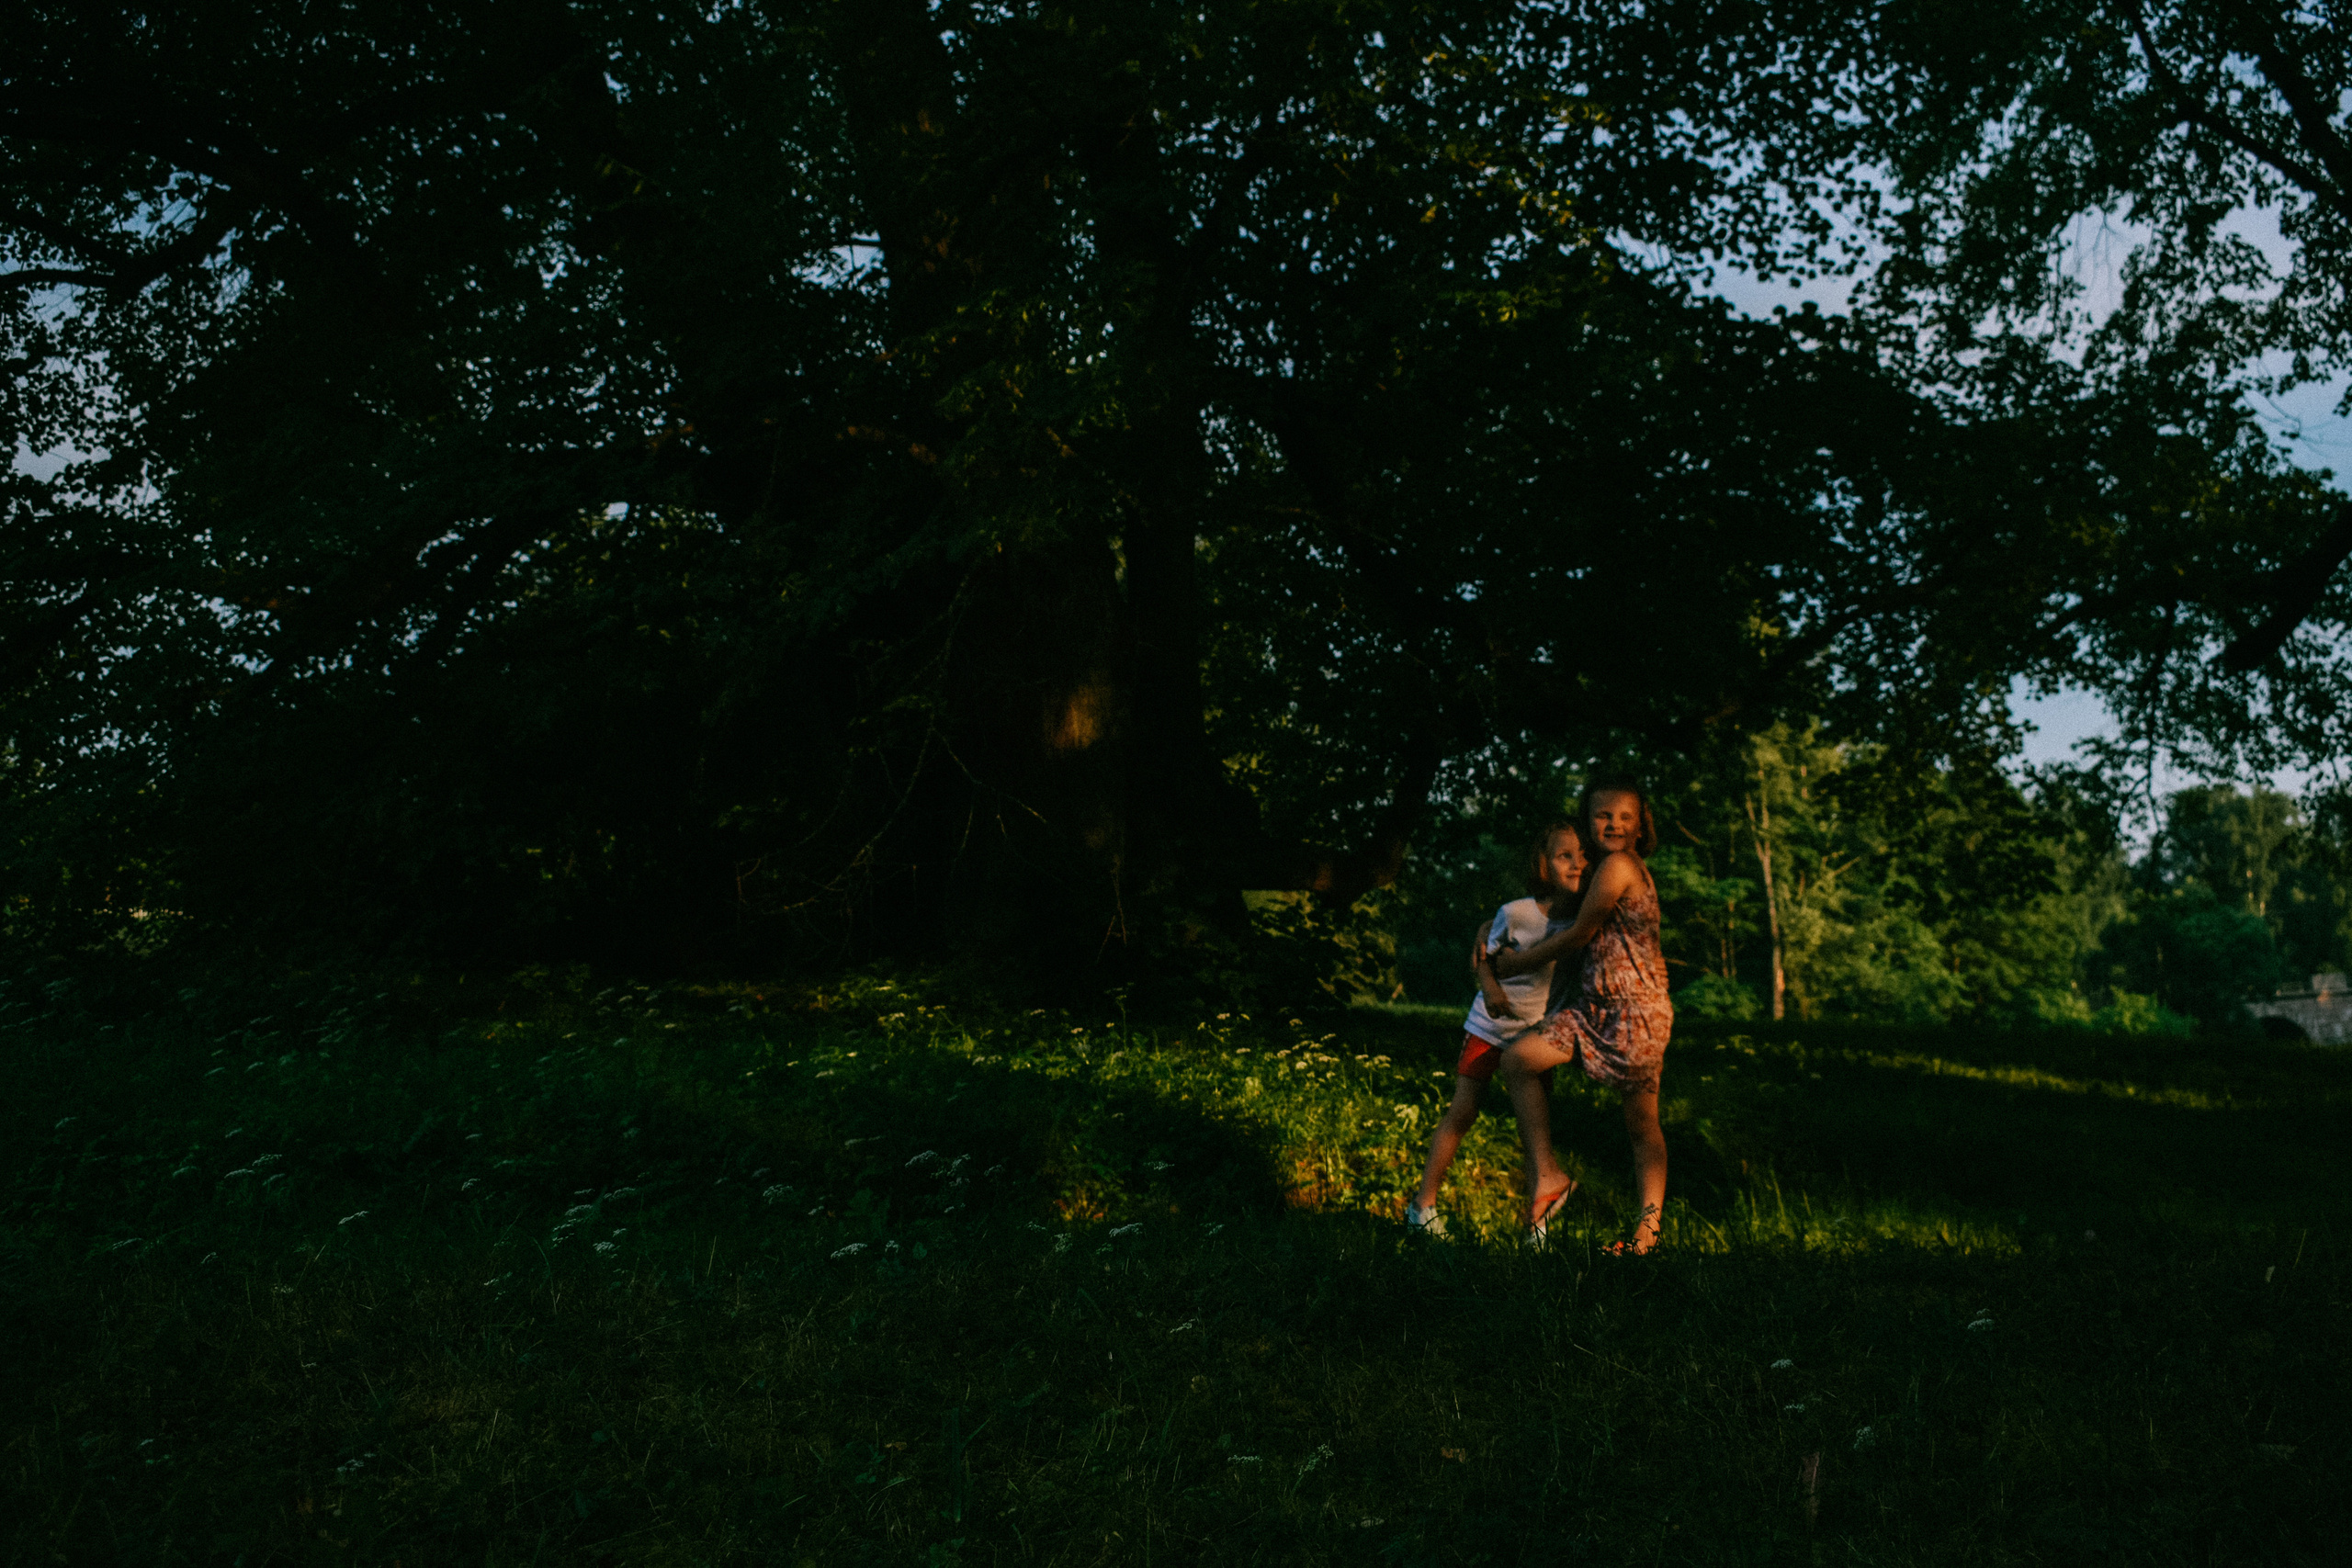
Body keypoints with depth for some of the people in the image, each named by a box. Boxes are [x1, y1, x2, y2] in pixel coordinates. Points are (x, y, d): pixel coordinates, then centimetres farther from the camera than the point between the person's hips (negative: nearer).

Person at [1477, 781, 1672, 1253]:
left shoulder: (1619, 866, -13)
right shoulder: (1597, 870, 14)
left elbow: (1578, 935, -10)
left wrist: (1514, 963, 1)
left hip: (1638, 1010, -8)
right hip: (1596, 1005, 8)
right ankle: (1545, 1175, 3)